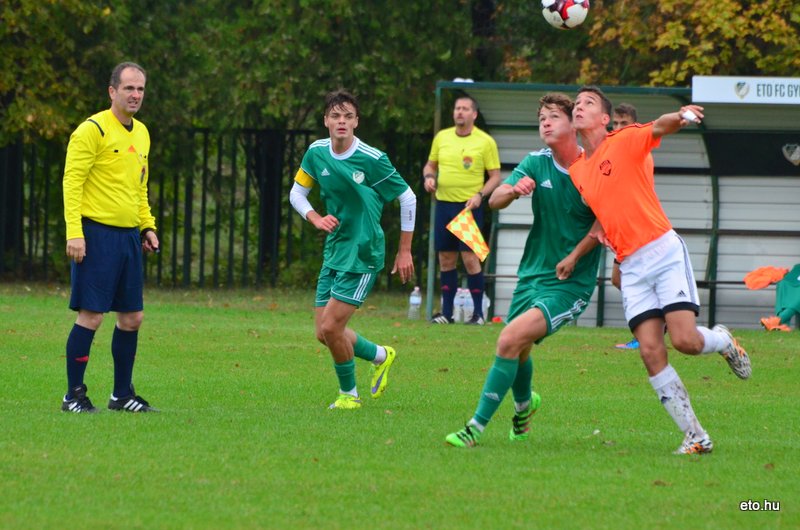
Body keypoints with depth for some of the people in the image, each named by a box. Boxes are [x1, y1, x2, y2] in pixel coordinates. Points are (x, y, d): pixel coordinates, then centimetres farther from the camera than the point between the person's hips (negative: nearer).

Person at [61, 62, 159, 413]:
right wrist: (74, 232, -19)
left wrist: (147, 225, 17)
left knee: (132, 318, 8)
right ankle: (74, 395, 0)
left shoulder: (141, 134, 16)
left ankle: (122, 394, 19)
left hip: (129, 236, 8)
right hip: (96, 232, -8)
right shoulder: (93, 130, -9)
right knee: (91, 315, -7)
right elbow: (72, 181, -13)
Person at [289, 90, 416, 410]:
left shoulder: (372, 160, -16)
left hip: (363, 253, -6)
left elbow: (407, 198, -6)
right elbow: (296, 193, 13)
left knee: (331, 326, -12)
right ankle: (380, 356, 33)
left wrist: (405, 251, -2)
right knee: (323, 333, 7)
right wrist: (316, 218, -8)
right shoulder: (317, 153, 0)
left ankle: (348, 393, 11)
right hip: (333, 251, 7)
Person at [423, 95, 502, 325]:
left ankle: (478, 312, -1)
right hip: (444, 203, 4)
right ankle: (447, 312, 13)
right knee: (446, 258, 6)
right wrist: (429, 177, -2)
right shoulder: (442, 137, 9)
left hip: (469, 206, -4)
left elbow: (495, 176, -1)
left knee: (470, 257, -9)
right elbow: (430, 164, 20)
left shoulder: (485, 142, -2)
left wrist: (480, 195, -15)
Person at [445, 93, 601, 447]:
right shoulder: (536, 164, 1)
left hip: (571, 282, -5)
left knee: (510, 340, -21)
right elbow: (495, 200, -9)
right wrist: (513, 191, -31)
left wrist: (574, 256, -16)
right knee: (517, 350, 14)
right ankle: (524, 404, 49)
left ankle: (477, 427, -16)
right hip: (532, 273, 5)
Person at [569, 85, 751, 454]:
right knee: (650, 351, -9)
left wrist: (679, 117, -44)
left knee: (686, 340, -17)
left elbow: (659, 128, -22)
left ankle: (723, 341, 21)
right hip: (631, 267, 5)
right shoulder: (576, 171, 15)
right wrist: (598, 231, 9)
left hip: (663, 251, -5)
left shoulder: (625, 141, -2)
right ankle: (695, 435, -3)